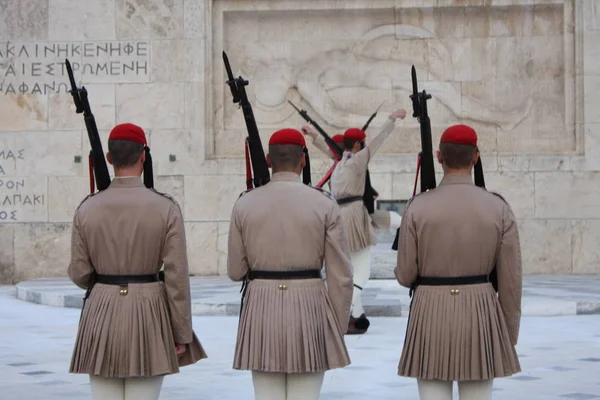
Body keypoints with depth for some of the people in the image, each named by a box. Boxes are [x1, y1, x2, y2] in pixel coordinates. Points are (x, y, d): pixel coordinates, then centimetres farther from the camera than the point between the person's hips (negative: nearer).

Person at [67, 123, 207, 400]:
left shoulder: (87, 208, -2)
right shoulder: (166, 208, -8)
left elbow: (79, 273, 1)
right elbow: (177, 277, -10)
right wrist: (182, 334, -2)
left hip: (102, 316, 2)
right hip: (149, 317, -2)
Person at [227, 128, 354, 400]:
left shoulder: (245, 204, 0)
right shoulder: (324, 204, -4)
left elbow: (236, 272, 5)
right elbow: (341, 276, -4)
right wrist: (338, 330, 6)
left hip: (261, 310, 1)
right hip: (308, 310, -1)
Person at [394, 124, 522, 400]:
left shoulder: (418, 207, -7)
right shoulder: (499, 208, -3)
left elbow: (405, 275, -3)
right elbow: (510, 281, -2)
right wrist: (510, 337, 9)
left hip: (431, 315, -1)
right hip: (479, 315, 1)